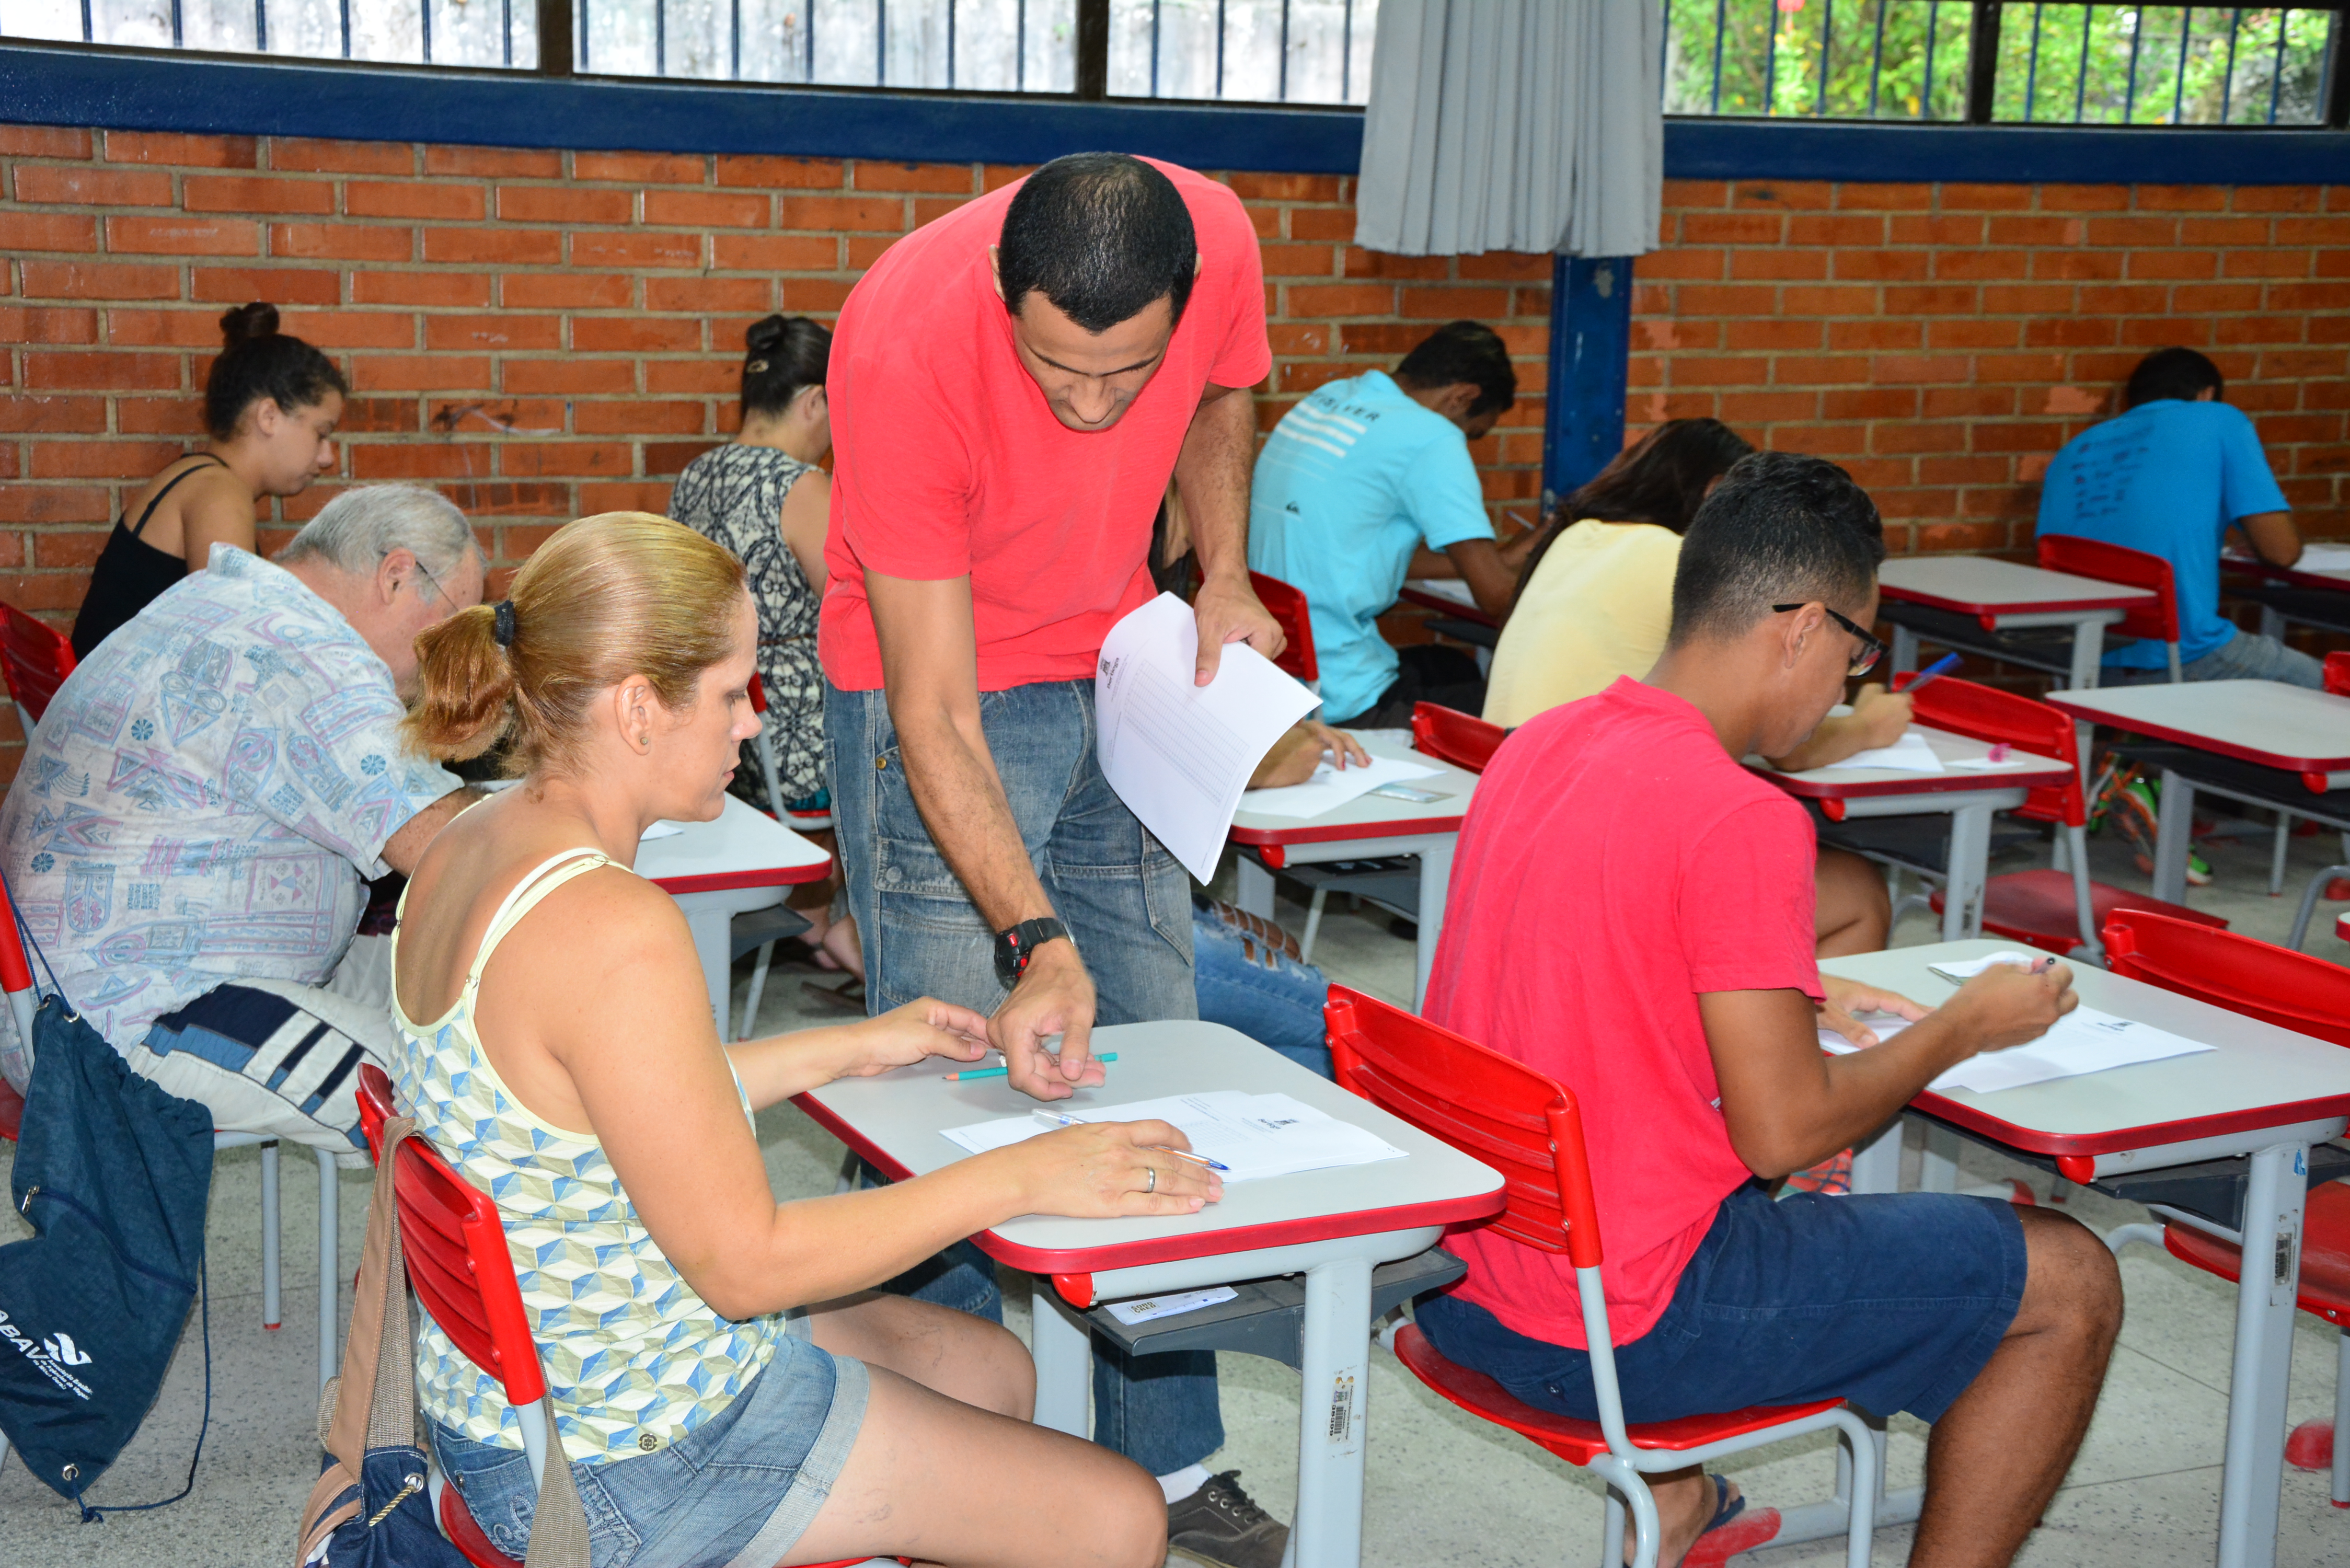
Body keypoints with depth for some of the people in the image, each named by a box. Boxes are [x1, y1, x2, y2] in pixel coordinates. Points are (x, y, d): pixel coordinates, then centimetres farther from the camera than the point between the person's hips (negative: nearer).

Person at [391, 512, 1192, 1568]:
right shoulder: (613, 932, -31)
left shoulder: (465, 850, -1)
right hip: (629, 1462, -10)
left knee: (994, 1369, 26)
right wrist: (1019, 1179, -18)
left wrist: (845, 1050, 17)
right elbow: (745, 1262, -25)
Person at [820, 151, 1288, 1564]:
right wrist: (1036, 943, -38)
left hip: (1119, 667, 5)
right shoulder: (908, 342, -31)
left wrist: (1223, 575, -6)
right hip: (943, 695, -4)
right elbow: (937, 719, -30)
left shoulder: (1219, 240, -20)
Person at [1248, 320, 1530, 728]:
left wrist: (1503, 558, 24)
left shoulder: (1325, 398, 11)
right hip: (1340, 704, -10)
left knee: (1451, 664, 30)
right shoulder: (1431, 438, -14)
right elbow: (1496, 596, -13)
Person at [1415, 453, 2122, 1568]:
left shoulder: (1536, 748, 4)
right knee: (2069, 1283, 5)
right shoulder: (1742, 821, -21)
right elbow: (1785, 1133, -18)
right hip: (1612, 1329, -8)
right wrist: (1959, 1029, -3)